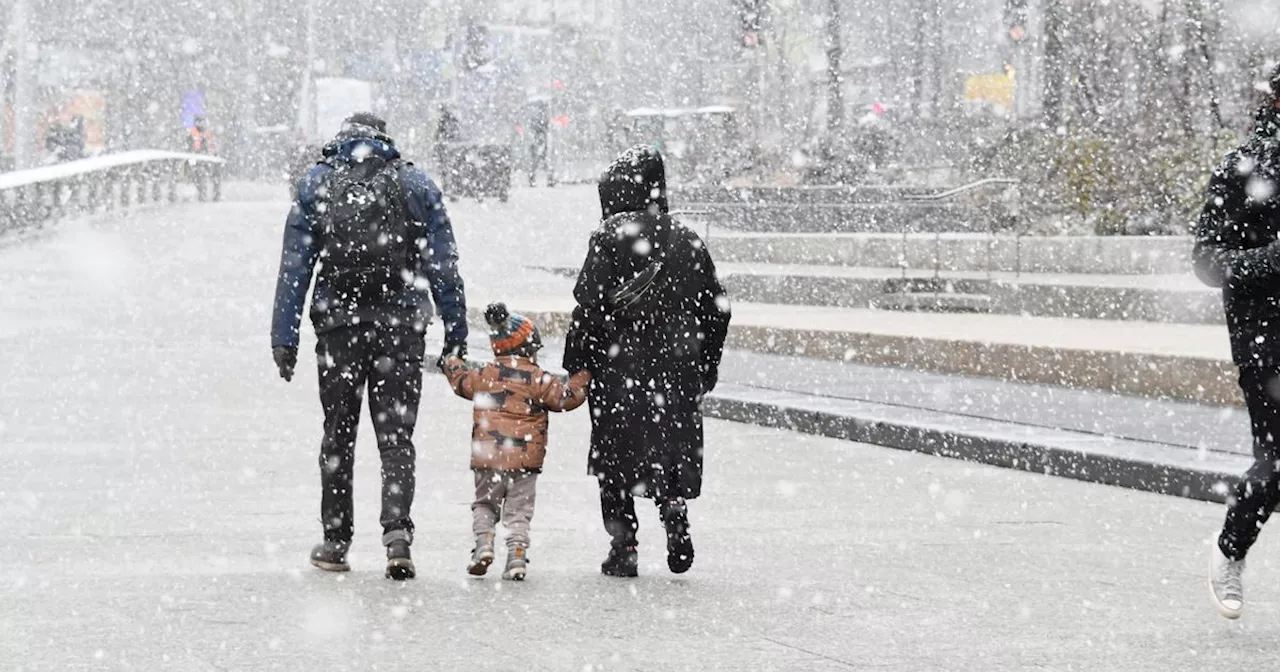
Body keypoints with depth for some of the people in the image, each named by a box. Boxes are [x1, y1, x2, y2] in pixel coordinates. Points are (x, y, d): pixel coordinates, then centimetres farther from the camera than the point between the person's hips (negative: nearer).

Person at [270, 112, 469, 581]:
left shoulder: (315, 184, 4)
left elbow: (295, 267, 0)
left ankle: (335, 542, 18)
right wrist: (456, 334, 6)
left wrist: (284, 338, 1)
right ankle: (397, 534, -14)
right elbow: (443, 267, 3)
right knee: (396, 437, 4)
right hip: (401, 327, 0)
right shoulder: (415, 184, 5)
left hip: (338, 324, 0)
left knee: (338, 435, 13)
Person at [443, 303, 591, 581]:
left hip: (488, 457, 1)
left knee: (484, 504, 17)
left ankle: (483, 541, -4)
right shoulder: (538, 380, -5)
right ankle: (517, 553, -5)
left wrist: (453, 364, 41)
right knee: (519, 511, 6)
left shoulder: (486, 375, 3)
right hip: (525, 459, -1)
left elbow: (461, 381, 20)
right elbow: (565, 397, -1)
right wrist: (581, 379, 17)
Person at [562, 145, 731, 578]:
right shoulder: (688, 243, 5)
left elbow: (589, 307, -11)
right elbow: (716, 309, 10)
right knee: (673, 448, 16)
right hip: (678, 371, 3)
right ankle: (674, 512, -2)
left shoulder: (610, 239, -9)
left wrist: (576, 364, -3)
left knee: (615, 457, 7)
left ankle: (623, 546, 7)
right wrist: (707, 364, 19)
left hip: (618, 367, -3)